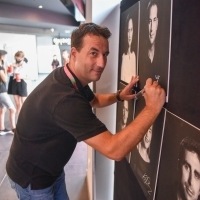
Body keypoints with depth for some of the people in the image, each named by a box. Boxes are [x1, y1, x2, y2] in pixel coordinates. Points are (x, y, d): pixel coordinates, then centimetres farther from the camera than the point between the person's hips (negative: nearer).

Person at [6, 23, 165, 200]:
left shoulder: (73, 78, -5)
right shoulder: (65, 98, -38)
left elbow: (93, 100, 16)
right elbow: (114, 150, -39)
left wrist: (119, 96, -3)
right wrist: (153, 107, -35)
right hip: (32, 177, -8)